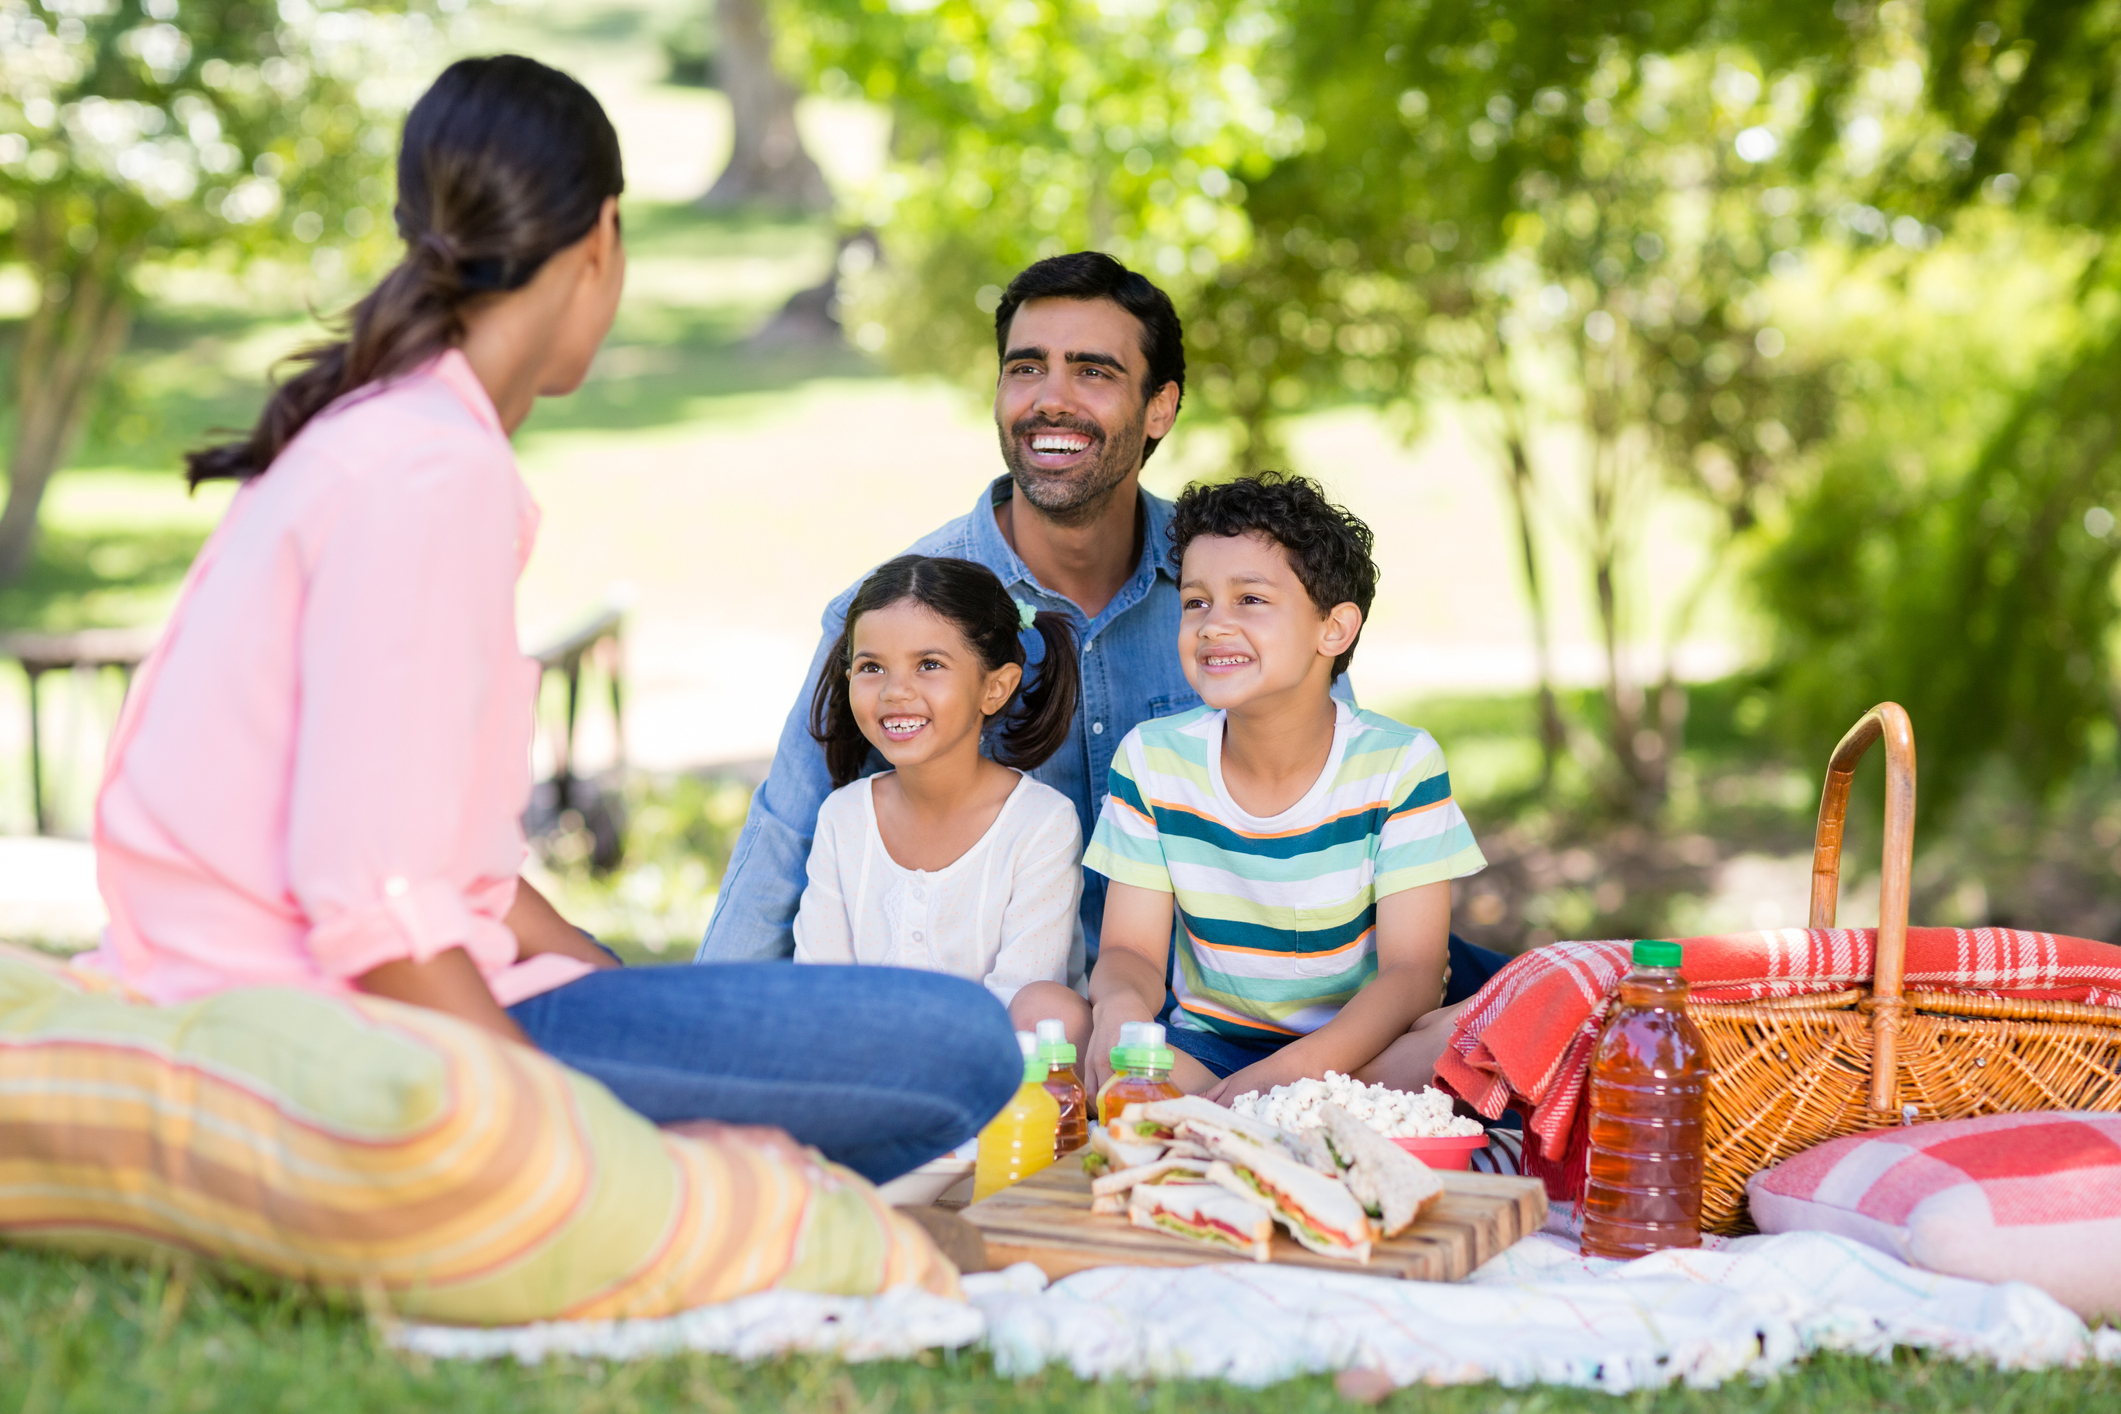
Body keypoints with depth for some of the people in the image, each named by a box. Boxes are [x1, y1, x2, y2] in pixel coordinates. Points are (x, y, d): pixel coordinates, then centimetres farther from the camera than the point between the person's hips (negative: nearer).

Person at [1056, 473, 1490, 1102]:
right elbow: (1131, 950, -3)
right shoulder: (1151, 759, -2)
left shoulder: (1400, 763, -10)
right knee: (1043, 1008, -24)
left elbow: (1413, 973, -15)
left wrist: (1288, 1071, -33)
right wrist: (1122, 1005, -31)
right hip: (1206, 1045, 3)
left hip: (1357, 1050, -2)